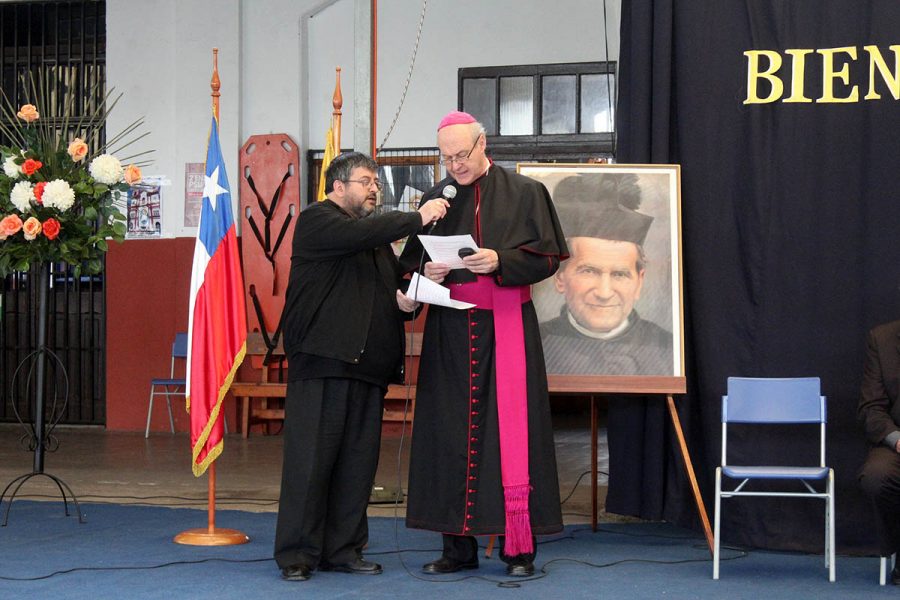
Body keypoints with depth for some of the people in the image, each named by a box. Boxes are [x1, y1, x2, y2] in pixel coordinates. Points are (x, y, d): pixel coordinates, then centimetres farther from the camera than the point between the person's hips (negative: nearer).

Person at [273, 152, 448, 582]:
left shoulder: (376, 236, 25)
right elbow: (358, 235, -19)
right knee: (310, 458, -6)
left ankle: (342, 548, 13)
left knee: (358, 461, 6)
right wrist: (418, 218, -14)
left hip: (367, 366, 8)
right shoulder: (316, 220, 0)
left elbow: (391, 289, 30)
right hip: (322, 358, -7)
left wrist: (405, 300, 7)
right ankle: (297, 554, 0)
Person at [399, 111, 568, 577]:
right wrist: (427, 271, -8)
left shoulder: (524, 193, 2)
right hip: (449, 330, 3)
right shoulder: (436, 199, 12)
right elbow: (411, 260, 14)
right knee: (450, 432, 2)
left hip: (506, 326, -3)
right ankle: (459, 546, 10)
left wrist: (500, 262, -17)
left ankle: (519, 547, 2)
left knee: (510, 429, -5)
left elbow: (548, 257, -3)